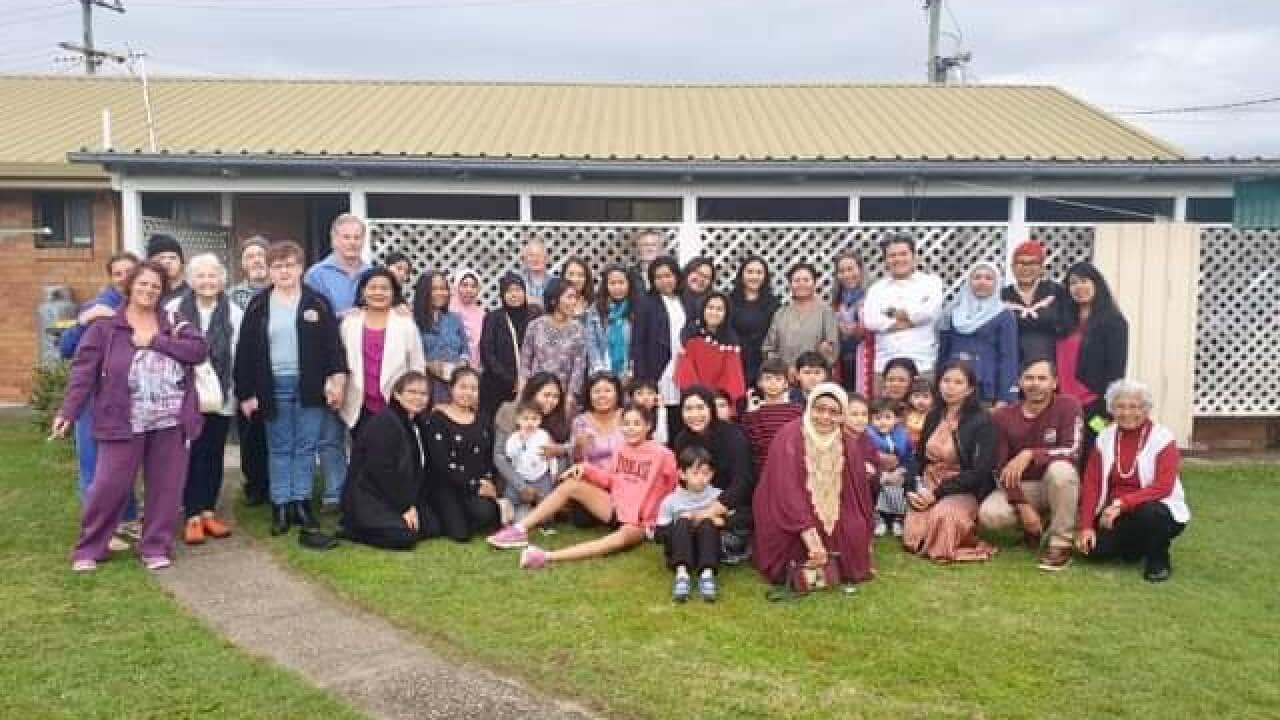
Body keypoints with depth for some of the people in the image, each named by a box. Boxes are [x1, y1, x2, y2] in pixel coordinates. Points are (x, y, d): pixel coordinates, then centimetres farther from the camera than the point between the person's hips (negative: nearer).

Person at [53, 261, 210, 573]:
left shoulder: (173, 323, 9)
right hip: (123, 423, -2)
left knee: (166, 486, 6)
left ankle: (155, 547, 20)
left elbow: (199, 349, -7)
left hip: (171, 423, 2)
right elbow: (83, 371, -4)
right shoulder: (105, 326, 1)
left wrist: (155, 341, -12)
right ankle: (89, 548, 18)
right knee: (109, 486, 0)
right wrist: (68, 412, -12)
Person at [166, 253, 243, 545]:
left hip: (221, 397, 1)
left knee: (214, 454, 9)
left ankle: (208, 512, 21)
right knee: (191, 455, 2)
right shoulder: (173, 310, -4)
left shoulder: (234, 313, -1)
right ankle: (193, 516, 9)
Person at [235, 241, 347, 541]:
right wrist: (246, 393, -2)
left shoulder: (318, 303, 3)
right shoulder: (258, 306, 3)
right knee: (279, 448, 7)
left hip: (309, 386, 0)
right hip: (274, 386, 0)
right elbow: (245, 352, 2)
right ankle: (280, 505, 13)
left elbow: (332, 344, 0)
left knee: (305, 447, 6)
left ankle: (301, 503, 14)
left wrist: (337, 378, -13)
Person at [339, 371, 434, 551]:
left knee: (433, 526, -4)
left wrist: (412, 504, -3)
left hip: (399, 497, 9)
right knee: (404, 536, -24)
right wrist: (405, 507, -18)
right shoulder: (384, 422, -18)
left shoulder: (419, 424, 9)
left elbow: (418, 470, 9)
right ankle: (353, 530, -3)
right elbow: (382, 471, -22)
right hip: (366, 498, -9)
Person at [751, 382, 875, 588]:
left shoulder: (848, 444, -2)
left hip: (834, 524, 5)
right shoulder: (790, 437, -17)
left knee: (855, 534, -20)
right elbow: (786, 492, -25)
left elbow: (859, 494, 5)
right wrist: (811, 536, -33)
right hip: (790, 522, -4)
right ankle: (797, 569, -10)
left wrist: (865, 539, 6)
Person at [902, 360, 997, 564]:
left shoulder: (982, 421, -8)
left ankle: (965, 530, -3)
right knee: (912, 537, -20)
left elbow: (981, 471, -15)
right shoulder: (933, 416, 10)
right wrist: (913, 490, -4)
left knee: (942, 515, -37)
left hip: (963, 491, -4)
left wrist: (939, 493, -17)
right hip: (927, 488, 5)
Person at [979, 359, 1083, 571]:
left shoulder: (1067, 406, -12)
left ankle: (1061, 543, -20)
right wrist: (1022, 506, -17)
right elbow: (1002, 468, -5)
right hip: (1023, 487, 2)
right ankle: (1033, 526, 8)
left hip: (1059, 484, -2)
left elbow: (1072, 452, -23)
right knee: (988, 515, -26)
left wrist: (1029, 454, -34)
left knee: (1060, 469, -38)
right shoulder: (1004, 416, -4)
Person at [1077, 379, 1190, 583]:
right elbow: (1091, 484, -1)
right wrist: (1086, 526, -11)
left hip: (1156, 511, -4)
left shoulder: (1162, 438, -11)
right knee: (1095, 549, -19)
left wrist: (1122, 503, -31)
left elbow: (1163, 487, -21)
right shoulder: (1105, 437, 1)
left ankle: (1159, 560, -6)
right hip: (1113, 513, 4)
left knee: (1148, 513, -38)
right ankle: (1137, 546, 16)